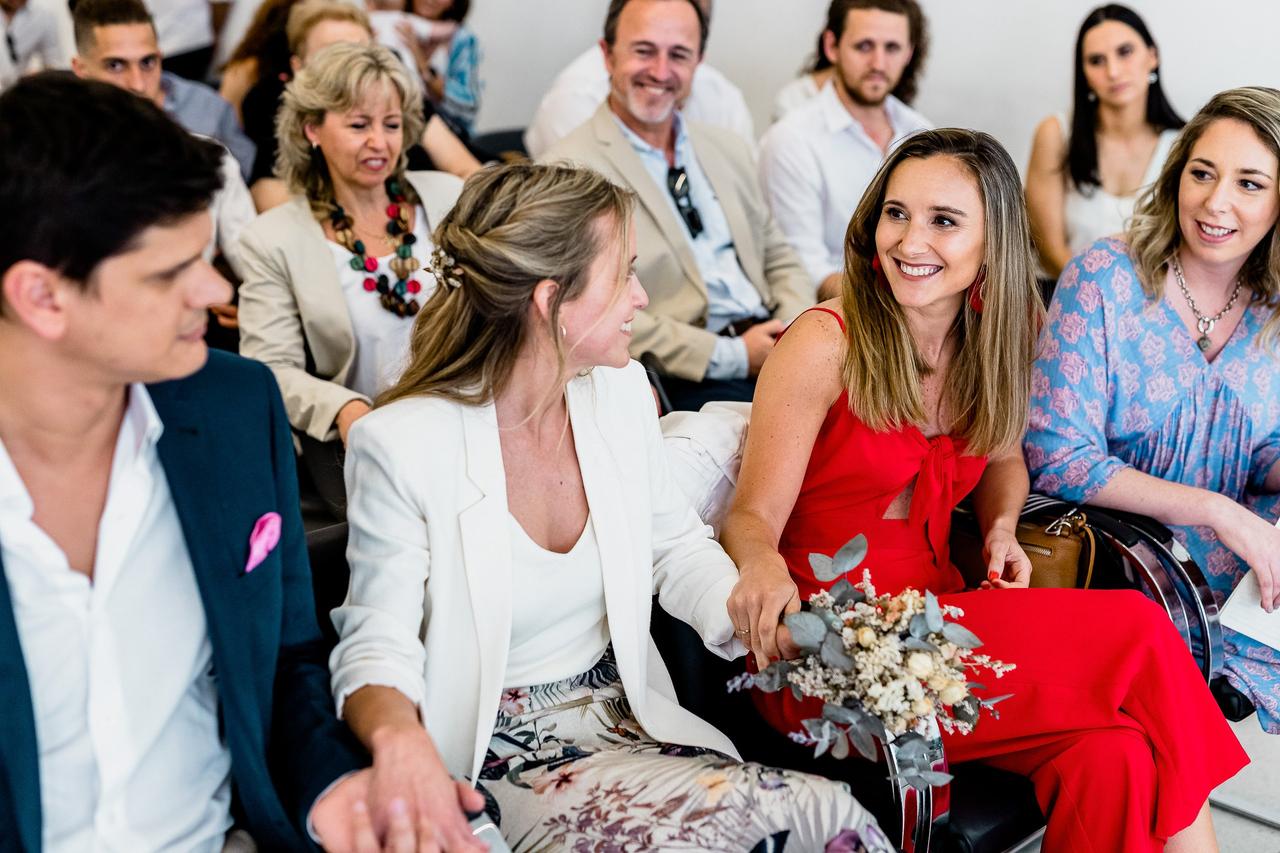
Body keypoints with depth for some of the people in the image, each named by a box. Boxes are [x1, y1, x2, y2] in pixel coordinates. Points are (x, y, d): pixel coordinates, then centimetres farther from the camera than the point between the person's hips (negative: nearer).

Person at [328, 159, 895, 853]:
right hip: (499, 764, -5)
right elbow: (378, 641, -12)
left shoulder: (620, 391, 1)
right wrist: (397, 737, -34)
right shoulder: (401, 445, -15)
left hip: (629, 722, 5)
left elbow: (678, 550, 13)